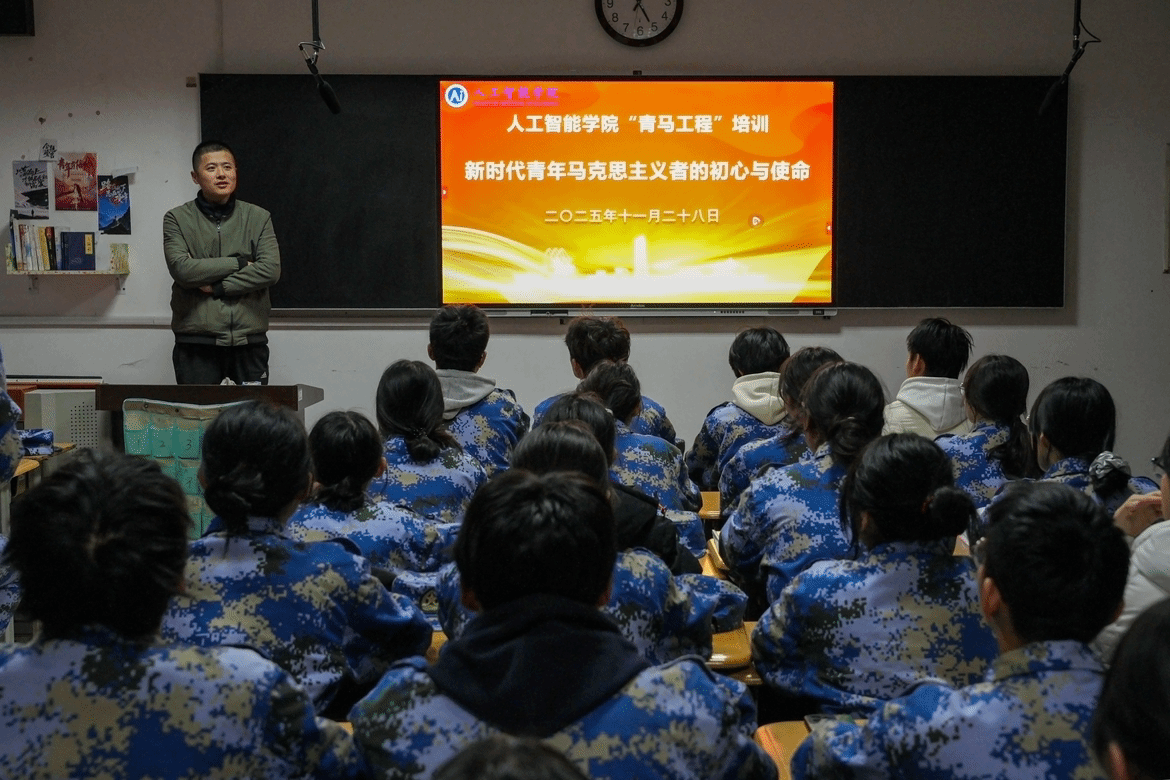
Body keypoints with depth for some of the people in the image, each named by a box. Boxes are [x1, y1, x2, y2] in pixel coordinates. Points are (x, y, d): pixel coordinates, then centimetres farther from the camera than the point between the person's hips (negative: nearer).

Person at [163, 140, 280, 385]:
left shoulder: (259, 218, 10)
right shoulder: (177, 219, 5)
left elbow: (271, 270, -4)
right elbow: (182, 269, -10)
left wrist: (217, 287, -10)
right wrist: (239, 262, -7)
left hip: (249, 339, 1)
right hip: (196, 341, -1)